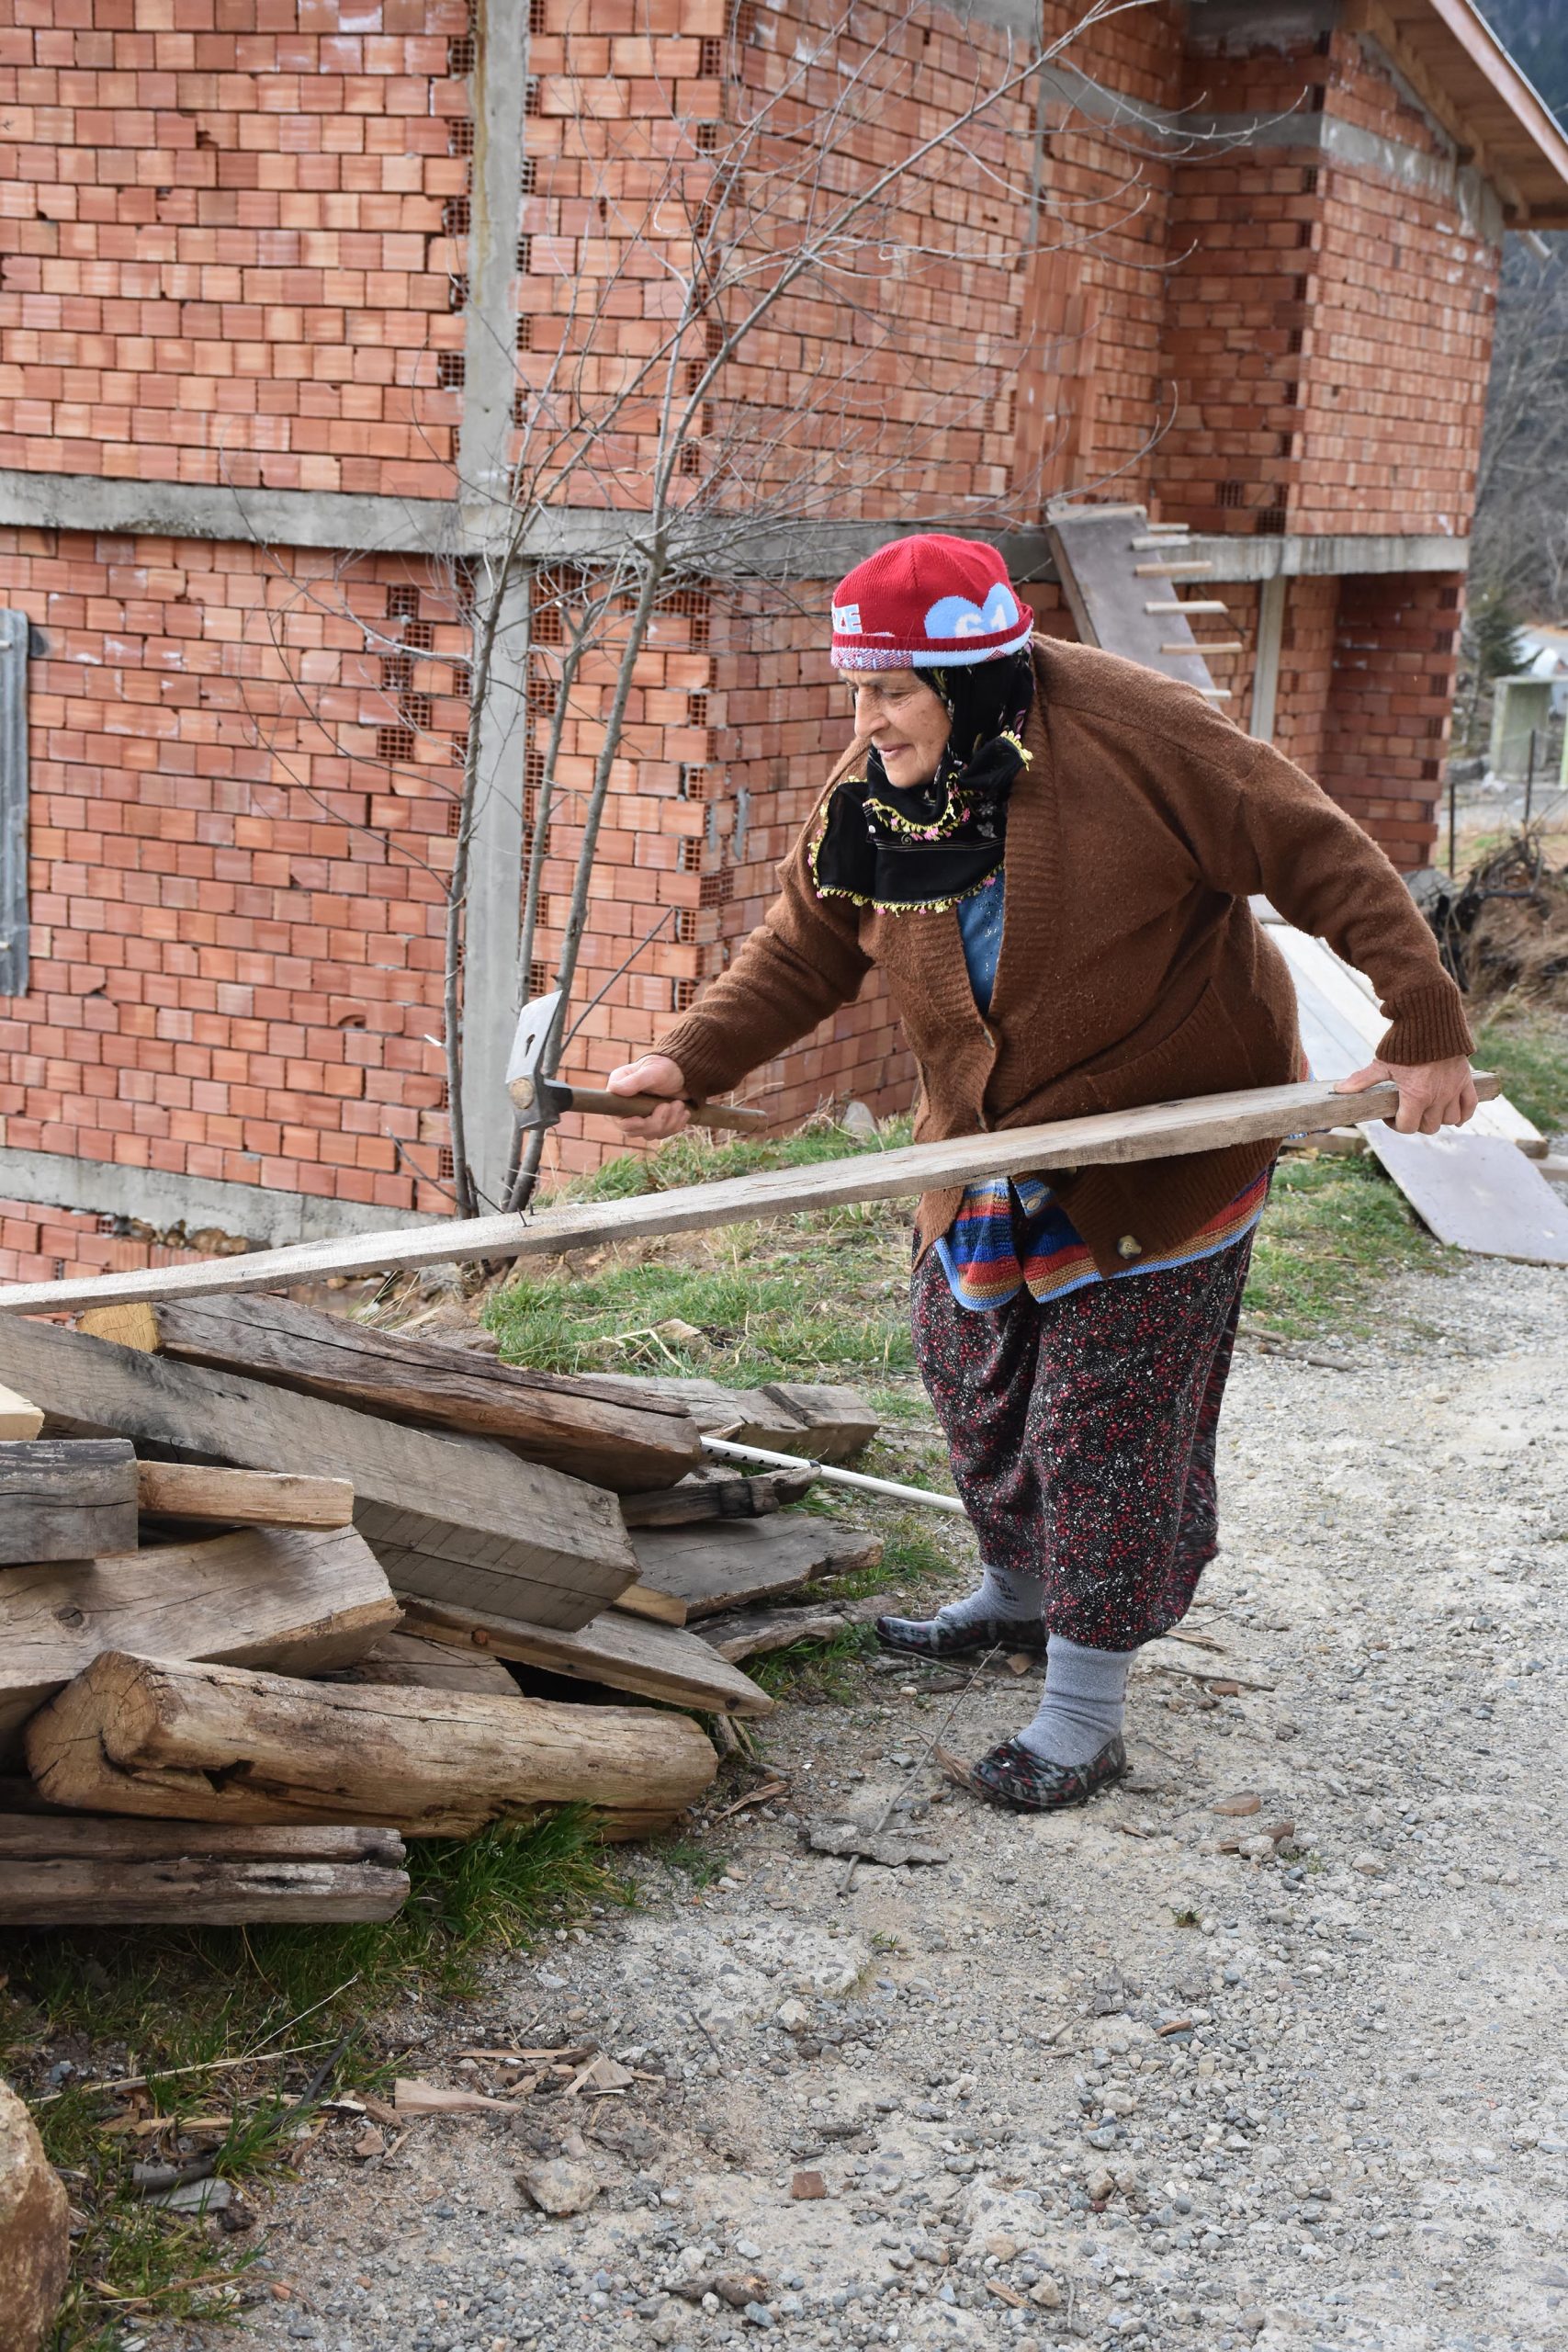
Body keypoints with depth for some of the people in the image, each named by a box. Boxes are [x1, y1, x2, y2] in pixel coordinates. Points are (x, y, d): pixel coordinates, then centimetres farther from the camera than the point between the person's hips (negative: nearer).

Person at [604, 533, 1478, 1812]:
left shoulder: (1128, 731, -23)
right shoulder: (874, 793, -4)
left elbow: (1320, 855, -18)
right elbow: (802, 951, 3)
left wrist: (1428, 1026, -20)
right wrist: (691, 1059, -13)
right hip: (992, 1142, 7)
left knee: (1108, 1417, -3)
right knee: (973, 1372, 18)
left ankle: (1084, 1717, 10)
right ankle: (1020, 1594, 46)